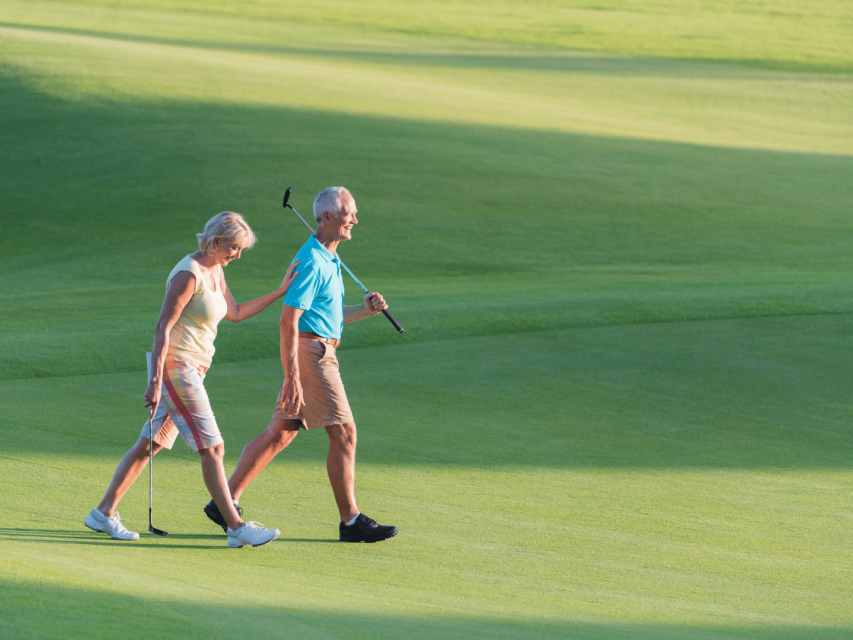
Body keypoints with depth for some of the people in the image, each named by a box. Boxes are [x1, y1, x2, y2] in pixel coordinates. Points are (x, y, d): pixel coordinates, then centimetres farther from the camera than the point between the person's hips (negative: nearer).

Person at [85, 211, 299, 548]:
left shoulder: (215, 271, 12)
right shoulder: (188, 274, -17)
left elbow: (235, 313, 25)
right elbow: (163, 327, -18)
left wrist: (280, 291, 22)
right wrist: (155, 381, -22)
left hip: (192, 369, 10)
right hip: (175, 366, -10)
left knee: (151, 444, 11)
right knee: (212, 447, -10)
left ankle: (104, 512, 17)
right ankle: (236, 527, -9)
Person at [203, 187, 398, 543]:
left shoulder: (329, 260, 18)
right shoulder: (312, 261, -15)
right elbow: (289, 320, -21)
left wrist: (365, 310, 9)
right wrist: (292, 378, -24)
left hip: (319, 351, 10)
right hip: (310, 352, -10)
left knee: (280, 433, 9)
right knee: (344, 433, -5)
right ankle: (350, 521, 1)